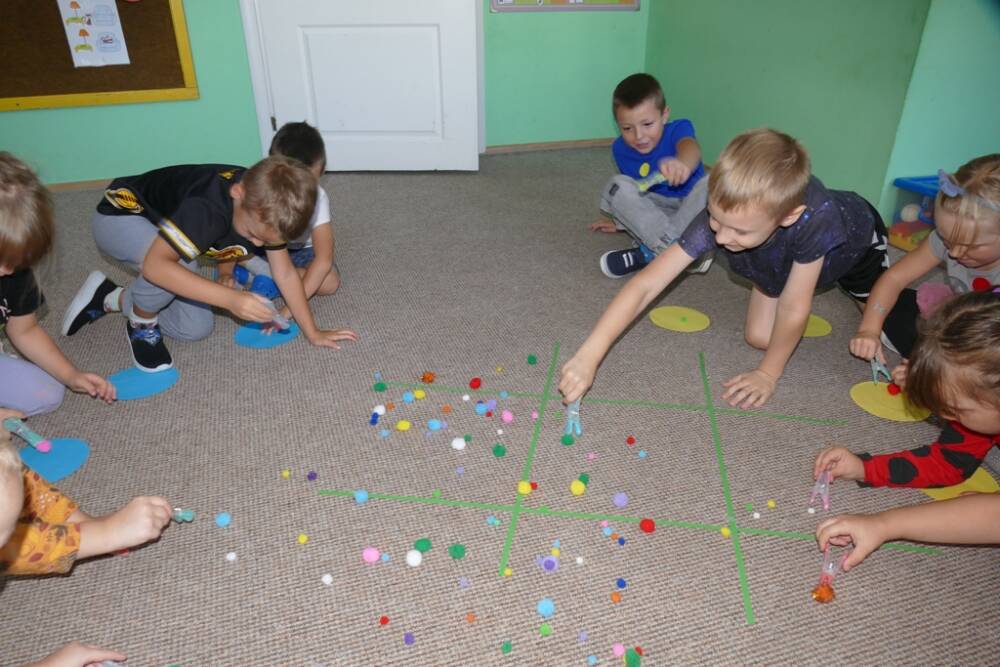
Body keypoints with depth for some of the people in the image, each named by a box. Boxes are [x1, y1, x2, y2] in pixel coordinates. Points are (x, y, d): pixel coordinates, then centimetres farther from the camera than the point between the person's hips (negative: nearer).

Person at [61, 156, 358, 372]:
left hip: (163, 224, 7)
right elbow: (155, 265, -49)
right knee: (177, 265, -40)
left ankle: (108, 298, 23)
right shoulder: (206, 210, -44)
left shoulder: (266, 208, -21)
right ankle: (141, 323, -6)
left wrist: (312, 332, -13)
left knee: (196, 328, 1)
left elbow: (285, 272, -13)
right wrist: (231, 299, -55)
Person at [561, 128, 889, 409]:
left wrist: (768, 374, -25)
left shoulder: (813, 218, -50)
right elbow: (645, 285, -45)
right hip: (782, 258, 2)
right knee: (758, 337, -4)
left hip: (856, 242, -1)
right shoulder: (721, 214, -42)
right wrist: (588, 355, -52)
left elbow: (793, 309, -37)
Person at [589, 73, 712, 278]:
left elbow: (691, 147, -43)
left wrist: (682, 163, -67)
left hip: (691, 208, -2)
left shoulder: (678, 128, -16)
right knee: (617, 186, -25)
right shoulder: (621, 148, -4)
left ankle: (654, 252, -35)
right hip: (652, 211, 3)